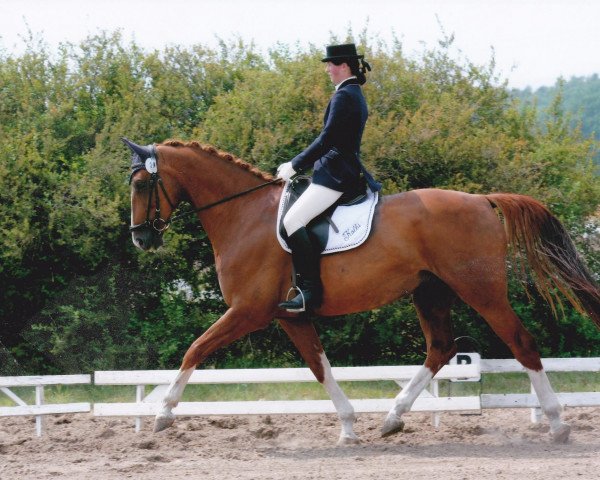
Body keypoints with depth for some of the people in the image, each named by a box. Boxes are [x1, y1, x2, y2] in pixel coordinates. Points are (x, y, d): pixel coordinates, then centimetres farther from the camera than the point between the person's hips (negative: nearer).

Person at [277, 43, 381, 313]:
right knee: (296, 220, 19)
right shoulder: (356, 95, 19)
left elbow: (327, 140, -17)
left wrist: (295, 166, -9)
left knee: (292, 222, -20)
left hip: (335, 175, -11)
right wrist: (298, 164, 19)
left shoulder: (343, 96, -13)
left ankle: (311, 291, -27)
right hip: (345, 170, 11)